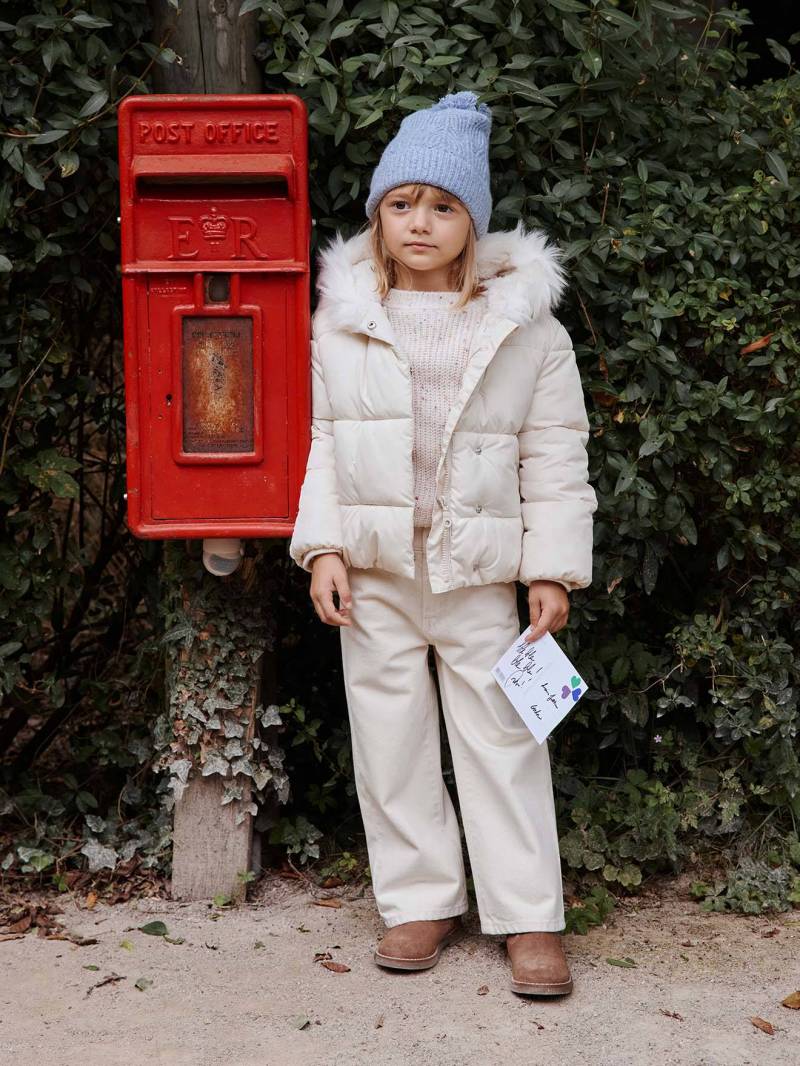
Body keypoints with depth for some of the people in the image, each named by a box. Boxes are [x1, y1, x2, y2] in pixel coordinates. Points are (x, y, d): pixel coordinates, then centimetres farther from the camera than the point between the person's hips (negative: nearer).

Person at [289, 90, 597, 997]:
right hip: (374, 572, 2)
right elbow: (318, 439, 6)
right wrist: (322, 547, -3)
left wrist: (553, 568, -4)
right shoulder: (339, 321, 6)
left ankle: (530, 919, 13)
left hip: (482, 572, -2)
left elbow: (556, 457, 1)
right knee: (390, 740, 8)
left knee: (501, 739, 3)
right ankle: (421, 903, 23)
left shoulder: (526, 326, 2)